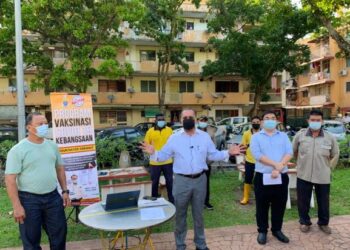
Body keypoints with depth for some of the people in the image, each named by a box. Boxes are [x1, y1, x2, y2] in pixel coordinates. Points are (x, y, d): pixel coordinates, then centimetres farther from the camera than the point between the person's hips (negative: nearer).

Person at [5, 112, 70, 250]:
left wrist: (65, 191, 9)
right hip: (29, 199, -4)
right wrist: (17, 206, -16)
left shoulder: (52, 146, 5)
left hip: (53, 197, 5)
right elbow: (10, 179, -13)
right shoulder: (17, 150, -12)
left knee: (59, 233, 15)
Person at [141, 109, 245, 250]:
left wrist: (228, 153, -5)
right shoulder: (174, 138, -1)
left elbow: (213, 155, 8)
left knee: (198, 214, 17)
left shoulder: (205, 137, 4)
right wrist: (153, 153, -19)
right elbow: (164, 155, 1)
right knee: (180, 214, 11)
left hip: (200, 179, 2)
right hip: (181, 180, -1)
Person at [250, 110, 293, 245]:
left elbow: (289, 152, -4)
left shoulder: (283, 136, 9)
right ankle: (262, 231, 25)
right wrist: (275, 164, -21)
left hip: (281, 177, 3)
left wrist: (279, 167, -19)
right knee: (262, 206, 9)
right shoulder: (256, 137, 0)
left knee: (279, 205, 13)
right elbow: (257, 154, -14)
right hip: (262, 177, -2)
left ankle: (277, 230, 31)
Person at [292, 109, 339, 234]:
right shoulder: (300, 135, -5)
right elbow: (293, 151, 9)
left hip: (323, 177, 1)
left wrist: (328, 167, 10)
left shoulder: (330, 137, -5)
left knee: (323, 202, 14)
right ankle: (304, 222, 31)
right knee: (303, 201, 10)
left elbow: (335, 155, 10)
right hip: (303, 175, 0)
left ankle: (323, 223, 36)